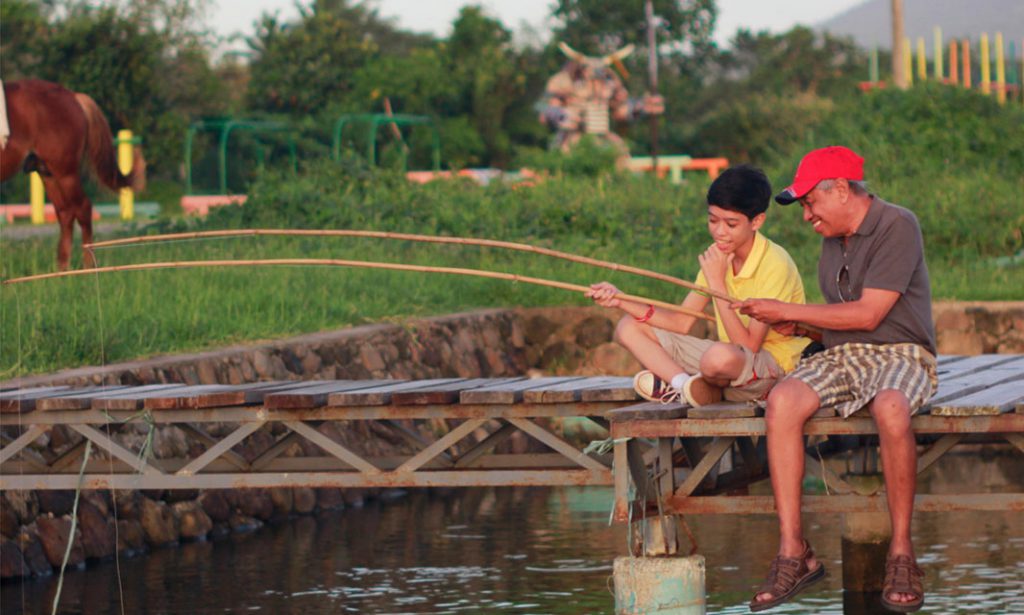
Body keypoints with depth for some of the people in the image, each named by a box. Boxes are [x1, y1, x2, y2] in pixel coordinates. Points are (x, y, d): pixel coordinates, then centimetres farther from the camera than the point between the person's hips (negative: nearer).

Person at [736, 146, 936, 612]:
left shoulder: (897, 227, -9)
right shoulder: (833, 241, 17)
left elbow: (868, 314, -16)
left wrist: (788, 311, -9)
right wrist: (797, 326, 3)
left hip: (900, 355, -7)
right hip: (842, 356, 7)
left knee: (890, 408, -41)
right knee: (781, 401, -24)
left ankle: (901, 552, -29)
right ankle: (793, 552, -27)